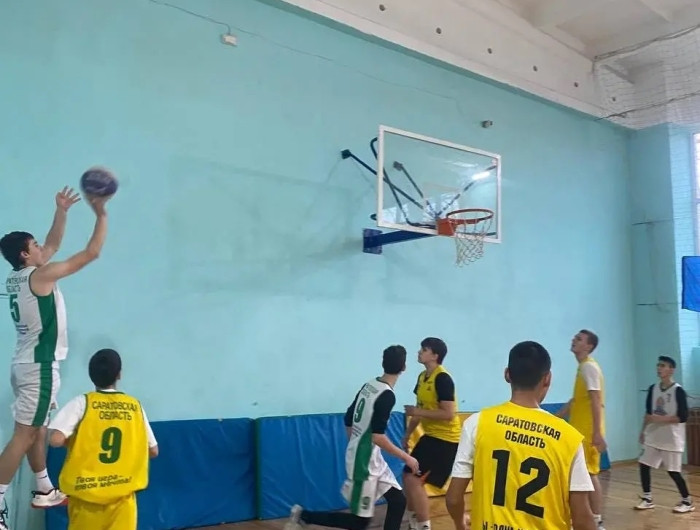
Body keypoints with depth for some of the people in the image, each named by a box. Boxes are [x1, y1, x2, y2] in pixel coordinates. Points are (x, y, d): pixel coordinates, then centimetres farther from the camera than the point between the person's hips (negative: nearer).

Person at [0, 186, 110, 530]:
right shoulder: (41, 276, -16)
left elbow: (53, 245, 21)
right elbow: (91, 253, -14)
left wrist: (61, 212, 16)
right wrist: (101, 214, -6)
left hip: (29, 363, 10)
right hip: (40, 366, -10)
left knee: (38, 429, 17)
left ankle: (45, 491, 29)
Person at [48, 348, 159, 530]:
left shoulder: (82, 402, -5)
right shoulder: (135, 406, 3)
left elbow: (56, 440, -16)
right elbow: (153, 451, 8)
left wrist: (74, 439, 4)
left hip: (86, 490, -1)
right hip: (122, 494, 1)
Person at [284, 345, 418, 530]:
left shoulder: (369, 385, 4)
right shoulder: (387, 395, -20)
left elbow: (348, 420, 13)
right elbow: (377, 437, -25)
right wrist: (406, 457, -15)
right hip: (364, 460, -9)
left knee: (398, 501, 12)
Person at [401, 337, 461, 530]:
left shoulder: (443, 378, -20)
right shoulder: (422, 377, 8)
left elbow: (449, 413, -26)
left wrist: (417, 412, -23)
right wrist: (407, 434, 18)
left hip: (445, 439, -10)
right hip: (431, 436, 10)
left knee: (414, 480, -14)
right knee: (408, 477, 16)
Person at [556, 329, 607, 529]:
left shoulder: (589, 366, -13)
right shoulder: (583, 367, 16)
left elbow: (596, 402, -21)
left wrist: (597, 433, -25)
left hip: (588, 432, -10)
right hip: (581, 431, 10)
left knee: (589, 474, -5)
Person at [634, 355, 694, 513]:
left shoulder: (678, 391, -13)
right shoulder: (653, 389, 6)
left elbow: (683, 417, -16)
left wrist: (660, 419, -20)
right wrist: (643, 431, 14)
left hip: (671, 438, -6)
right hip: (653, 436, 6)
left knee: (673, 471, -2)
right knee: (644, 465, 3)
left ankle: (687, 501, 18)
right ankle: (647, 499, 16)